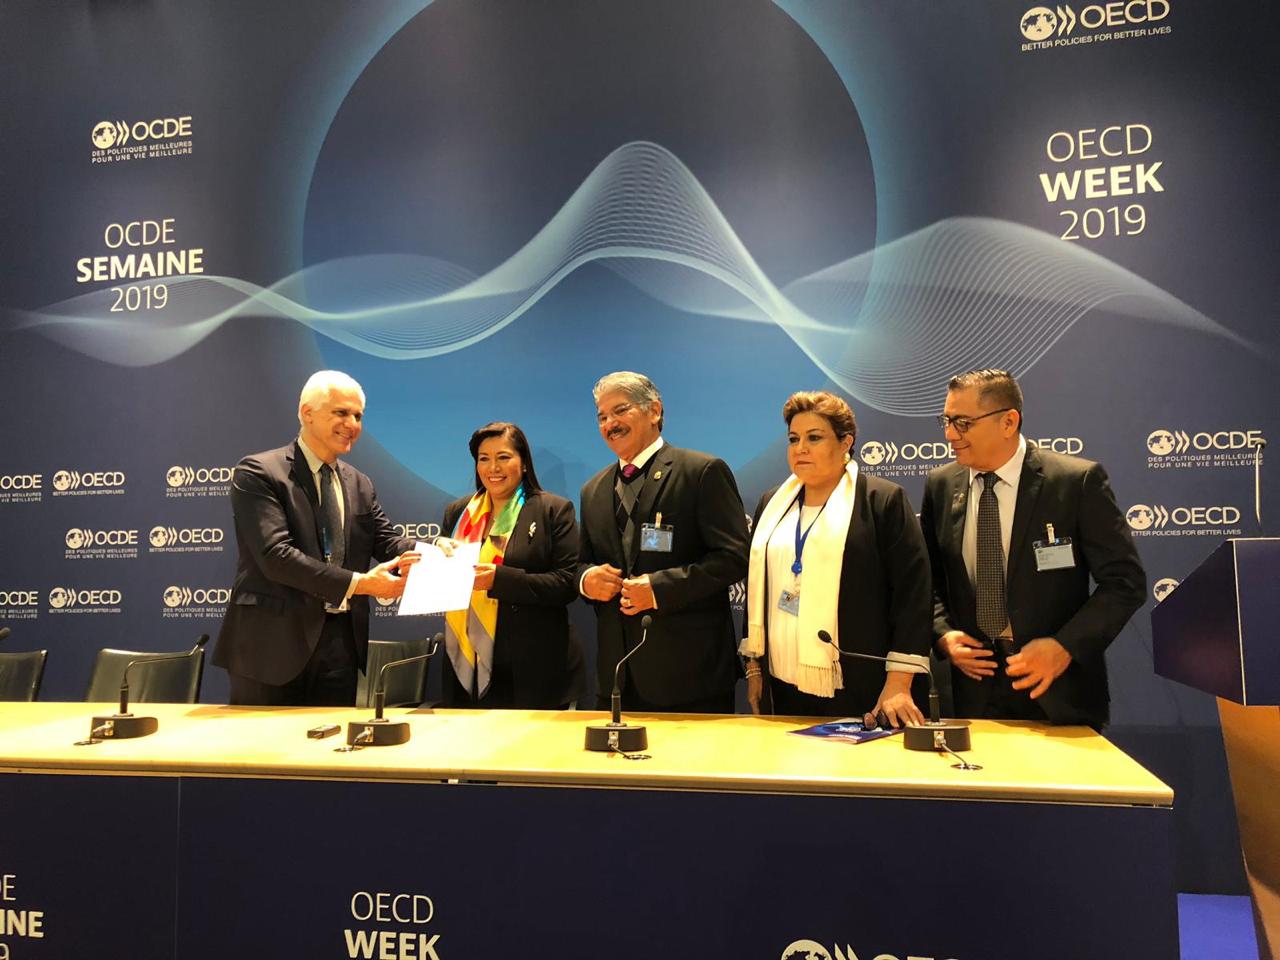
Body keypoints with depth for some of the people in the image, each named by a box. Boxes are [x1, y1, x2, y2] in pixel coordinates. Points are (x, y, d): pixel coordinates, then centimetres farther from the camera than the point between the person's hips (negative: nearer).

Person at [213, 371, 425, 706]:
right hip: (273, 641, -6)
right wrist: (358, 583, -22)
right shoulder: (258, 473, -8)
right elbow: (275, 555, -19)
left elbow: (389, 543, 5)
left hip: (340, 641, 6)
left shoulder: (359, 485, 14)